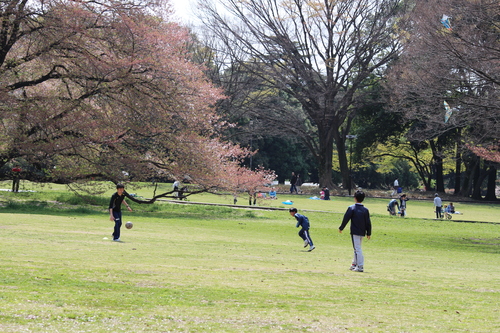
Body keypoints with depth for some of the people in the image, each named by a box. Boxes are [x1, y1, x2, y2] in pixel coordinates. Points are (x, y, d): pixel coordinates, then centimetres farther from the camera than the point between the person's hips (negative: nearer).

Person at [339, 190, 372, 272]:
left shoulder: (351, 208, -9)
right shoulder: (365, 209, 4)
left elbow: (346, 219, -7)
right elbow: (368, 222, 6)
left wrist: (341, 228, 5)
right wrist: (369, 233, 13)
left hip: (355, 232, -5)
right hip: (362, 232, 5)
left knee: (357, 248, -5)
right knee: (357, 248, 18)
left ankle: (360, 266, -10)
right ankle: (354, 264, 27)